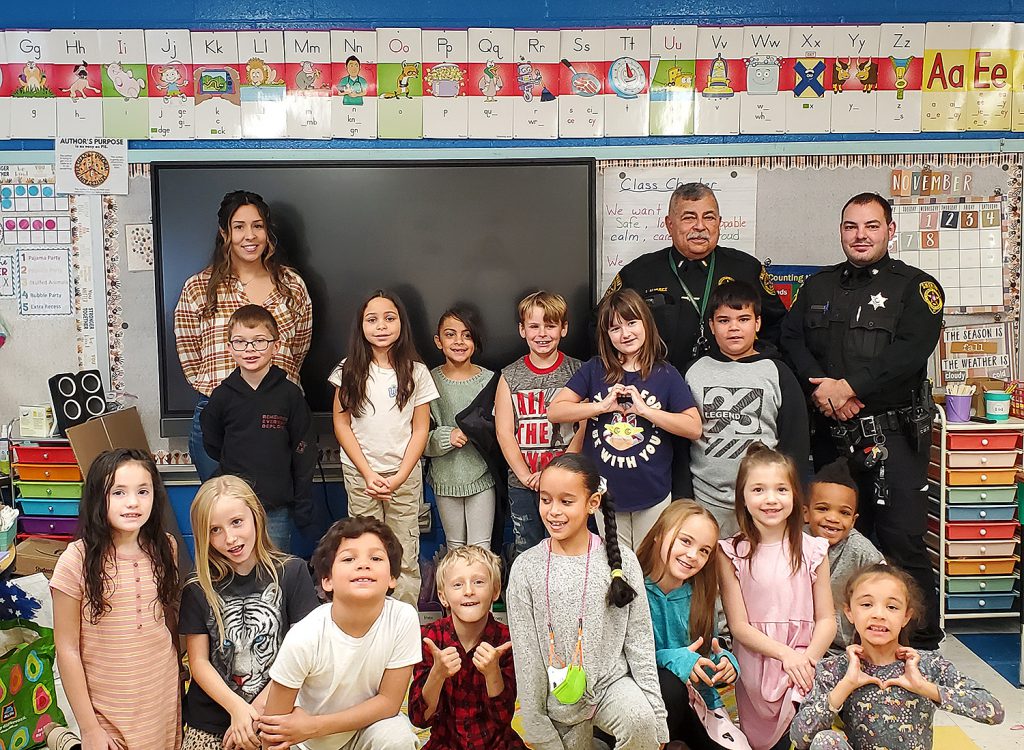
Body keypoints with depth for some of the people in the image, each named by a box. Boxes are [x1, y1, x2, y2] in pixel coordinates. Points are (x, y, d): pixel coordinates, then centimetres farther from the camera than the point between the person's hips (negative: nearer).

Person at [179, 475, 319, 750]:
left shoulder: (291, 573, -7)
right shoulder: (198, 590, -1)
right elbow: (199, 661, -1)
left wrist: (260, 706, -12)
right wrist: (236, 707, -15)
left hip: (274, 717, -1)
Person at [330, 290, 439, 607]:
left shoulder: (416, 371, 1)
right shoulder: (350, 370, 2)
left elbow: (420, 429, 1)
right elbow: (341, 424, 1)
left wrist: (399, 477, -9)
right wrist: (369, 474, -7)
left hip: (405, 475, 0)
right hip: (360, 474, 0)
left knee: (405, 559, 1)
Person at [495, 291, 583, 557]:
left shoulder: (577, 371, -2)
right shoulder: (510, 376, 2)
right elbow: (504, 432, -1)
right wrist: (527, 476, -9)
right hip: (522, 484, 2)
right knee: (526, 552, 12)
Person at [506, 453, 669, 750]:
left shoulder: (621, 561, -8)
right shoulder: (526, 568, -8)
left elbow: (640, 642, -4)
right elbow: (526, 657, -5)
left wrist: (656, 723, -6)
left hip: (612, 681, -1)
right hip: (559, 699, 1)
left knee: (640, 719, -27)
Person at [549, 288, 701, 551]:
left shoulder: (665, 374, -4)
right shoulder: (595, 370, -2)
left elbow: (694, 428, -11)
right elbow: (554, 411, -6)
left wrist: (645, 409, -19)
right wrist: (602, 406, -17)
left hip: (653, 494, -1)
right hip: (606, 491, 1)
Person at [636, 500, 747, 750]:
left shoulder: (699, 595, 2)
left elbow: (709, 650, 8)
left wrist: (725, 663, -13)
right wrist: (671, 659, -31)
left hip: (695, 700, 4)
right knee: (669, 683, -35)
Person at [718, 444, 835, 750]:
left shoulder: (812, 550, 0)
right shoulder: (731, 553, -5)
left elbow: (826, 620, 0)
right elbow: (739, 625, -7)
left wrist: (807, 659, -16)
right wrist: (786, 654, -17)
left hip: (803, 669, 1)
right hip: (754, 667, -1)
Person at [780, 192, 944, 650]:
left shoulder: (915, 286, 1)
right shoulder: (818, 286, 15)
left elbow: (911, 352, -13)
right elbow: (791, 339, 4)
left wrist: (850, 387, -16)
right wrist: (820, 387, -12)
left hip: (892, 435, -4)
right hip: (831, 435, 4)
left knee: (903, 540, -5)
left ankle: (921, 644, 8)